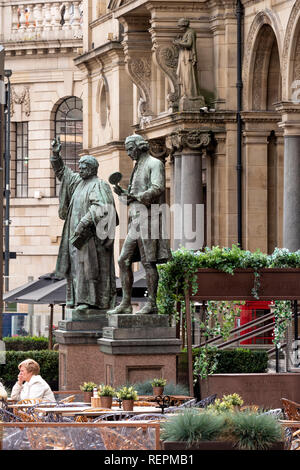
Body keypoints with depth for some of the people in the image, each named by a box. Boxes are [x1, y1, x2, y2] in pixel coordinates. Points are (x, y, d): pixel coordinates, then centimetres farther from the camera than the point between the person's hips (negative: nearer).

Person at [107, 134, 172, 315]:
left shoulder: (154, 164, -4)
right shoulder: (138, 168, 24)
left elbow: (158, 189, -19)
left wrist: (136, 197, -16)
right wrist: (122, 193, 9)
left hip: (147, 218, -9)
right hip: (135, 221, 9)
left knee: (148, 262, -8)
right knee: (124, 261, 4)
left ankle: (152, 304, -6)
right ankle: (126, 304, 4)